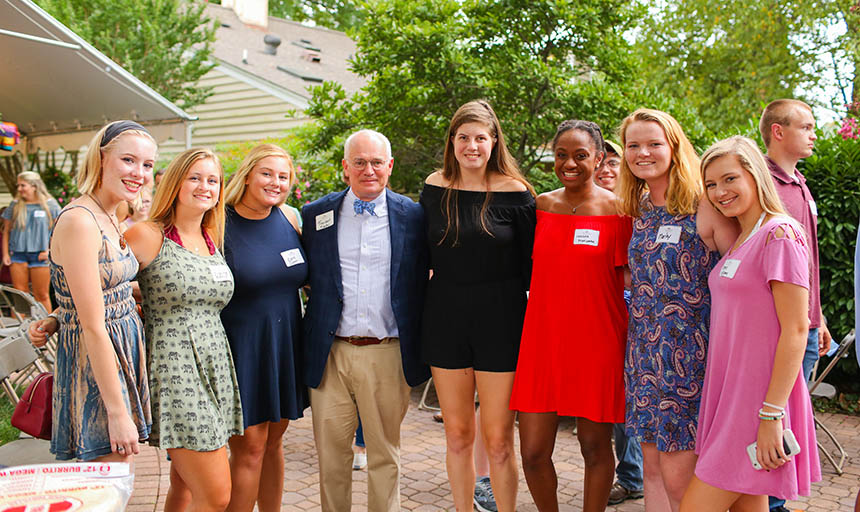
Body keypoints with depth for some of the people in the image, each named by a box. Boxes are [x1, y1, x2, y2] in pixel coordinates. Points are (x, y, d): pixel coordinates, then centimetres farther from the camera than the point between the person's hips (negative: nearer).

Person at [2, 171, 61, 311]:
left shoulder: (50, 205, 0)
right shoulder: (15, 205, 8)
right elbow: (6, 231, 14)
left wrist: (50, 251, -7)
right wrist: (5, 254, 6)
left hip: (40, 256, -3)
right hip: (18, 255, 3)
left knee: (42, 296, 1)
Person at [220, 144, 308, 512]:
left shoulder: (289, 219, 5)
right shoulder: (220, 224, -10)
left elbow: (307, 275, 17)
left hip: (285, 348, 5)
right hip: (241, 348, -5)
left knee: (273, 442, 15)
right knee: (249, 448, -1)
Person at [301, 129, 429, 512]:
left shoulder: (412, 216, 3)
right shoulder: (315, 215, 5)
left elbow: (420, 283, 6)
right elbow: (305, 278, 10)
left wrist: (420, 350, 2)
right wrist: (308, 344, 3)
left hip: (386, 354, -1)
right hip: (330, 354, 1)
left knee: (385, 453, 11)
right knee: (331, 453, 11)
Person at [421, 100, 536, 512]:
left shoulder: (513, 192, -4)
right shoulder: (435, 188, 5)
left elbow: (531, 264, -1)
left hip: (499, 319, -3)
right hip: (445, 316, 3)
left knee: (498, 440, 2)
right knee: (457, 435, 12)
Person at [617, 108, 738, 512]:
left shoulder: (705, 208, -9)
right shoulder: (638, 211, 11)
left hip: (689, 353, -6)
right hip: (645, 352, 6)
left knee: (679, 478, -2)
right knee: (653, 469, 12)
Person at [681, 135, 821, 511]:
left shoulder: (780, 234, -13)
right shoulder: (739, 240, 14)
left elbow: (795, 331, -17)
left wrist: (771, 415, -20)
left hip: (757, 398, -8)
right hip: (729, 393, 8)